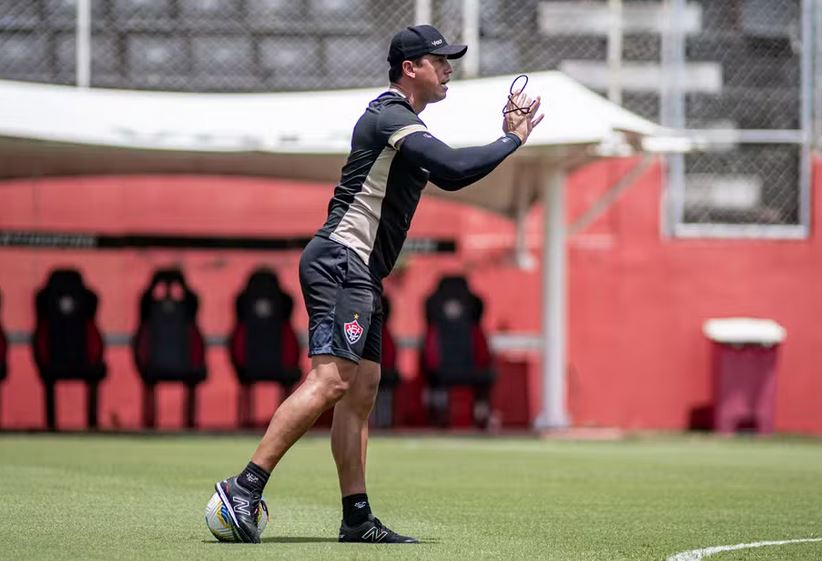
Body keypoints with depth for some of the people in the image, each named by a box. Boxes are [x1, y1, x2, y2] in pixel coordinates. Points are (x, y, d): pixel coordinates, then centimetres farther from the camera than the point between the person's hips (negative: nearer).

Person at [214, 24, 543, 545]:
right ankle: (245, 487, -26)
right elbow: (454, 169, -22)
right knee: (331, 380, -21)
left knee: (362, 389, 8)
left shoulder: (399, 122, 23)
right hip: (341, 262, -11)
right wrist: (512, 141, -9)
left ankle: (357, 517, 8)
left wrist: (507, 133, 20)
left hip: (360, 276, 11)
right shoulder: (391, 117, -10)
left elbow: (447, 174, 29)